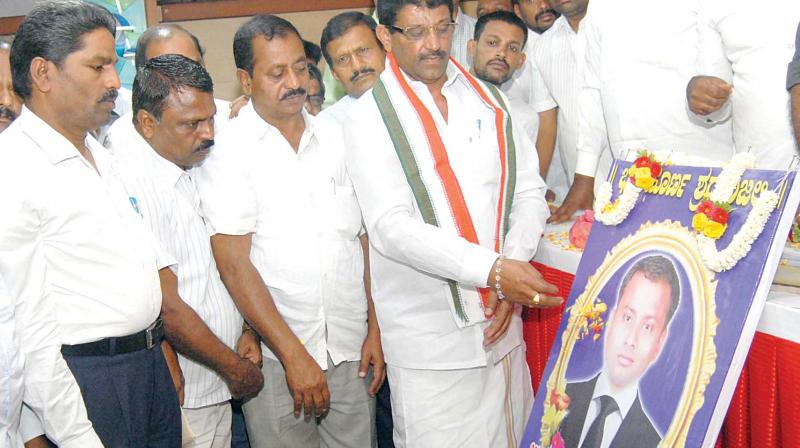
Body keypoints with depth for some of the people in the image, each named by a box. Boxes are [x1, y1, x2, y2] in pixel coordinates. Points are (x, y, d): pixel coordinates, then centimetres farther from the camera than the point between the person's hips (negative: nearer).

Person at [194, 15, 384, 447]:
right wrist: (293, 355, -13)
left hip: (352, 348, 4)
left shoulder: (335, 138, 7)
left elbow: (361, 238, 10)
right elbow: (234, 264, -11)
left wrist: (374, 329, 4)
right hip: (274, 355, -3)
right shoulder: (226, 151, -6)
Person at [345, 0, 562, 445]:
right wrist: (492, 270, -25)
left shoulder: (489, 100, 9)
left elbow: (530, 190, 8)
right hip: (428, 337, -4)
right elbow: (392, 227, -16)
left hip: (502, 323, 5)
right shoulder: (369, 117, -6)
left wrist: (513, 267, -10)